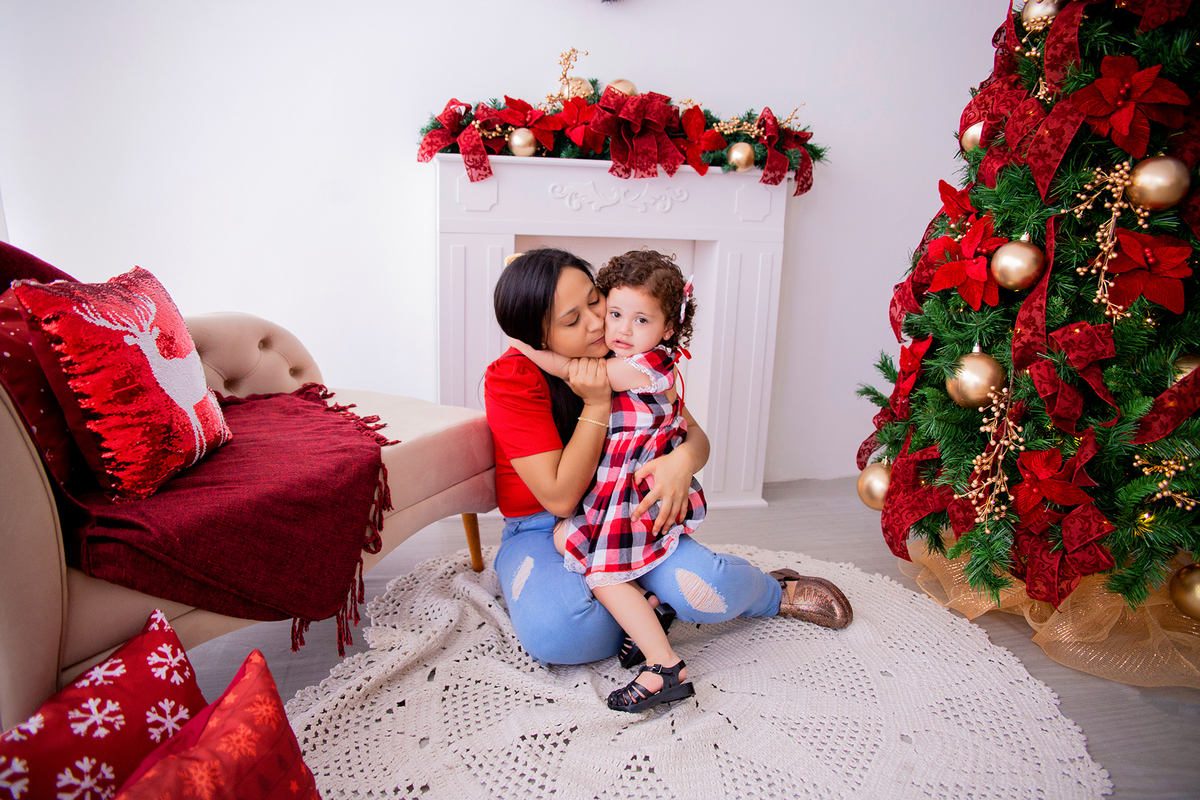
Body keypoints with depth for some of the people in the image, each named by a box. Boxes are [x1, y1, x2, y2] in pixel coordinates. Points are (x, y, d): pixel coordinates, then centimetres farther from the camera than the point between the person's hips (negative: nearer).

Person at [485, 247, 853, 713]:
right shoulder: (510, 379, -19)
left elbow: (696, 435, -1)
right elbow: (561, 498, -21)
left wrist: (683, 460, -26)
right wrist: (596, 405, -28)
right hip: (539, 529, -2)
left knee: (700, 588, -25)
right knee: (554, 632, -34)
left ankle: (777, 591, 9)